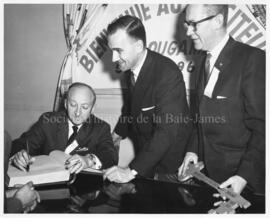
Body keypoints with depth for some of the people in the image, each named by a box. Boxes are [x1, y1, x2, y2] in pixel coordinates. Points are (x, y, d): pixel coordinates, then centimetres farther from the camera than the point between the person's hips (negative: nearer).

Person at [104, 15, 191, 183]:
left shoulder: (168, 74, -30)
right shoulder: (130, 66, -6)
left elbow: (167, 131, -33)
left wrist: (132, 170, -35)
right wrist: (118, 133, 20)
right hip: (144, 152, 7)